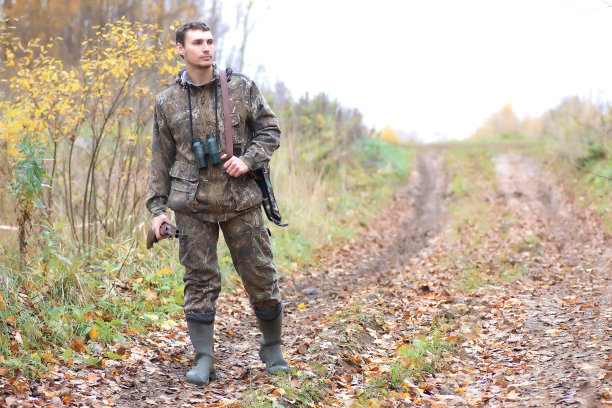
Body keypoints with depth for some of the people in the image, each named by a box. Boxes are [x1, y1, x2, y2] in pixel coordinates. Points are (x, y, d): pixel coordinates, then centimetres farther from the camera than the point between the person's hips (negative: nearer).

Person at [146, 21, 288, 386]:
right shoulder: (167, 102, 5)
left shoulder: (242, 88, 2)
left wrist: (248, 160, -10)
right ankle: (204, 360, 8)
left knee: (260, 274, 5)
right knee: (200, 280, 1)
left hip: (241, 199, 0)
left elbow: (271, 130, 7)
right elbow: (161, 158, 10)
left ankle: (273, 347, 24)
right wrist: (158, 207, 6)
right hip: (193, 205, 0)